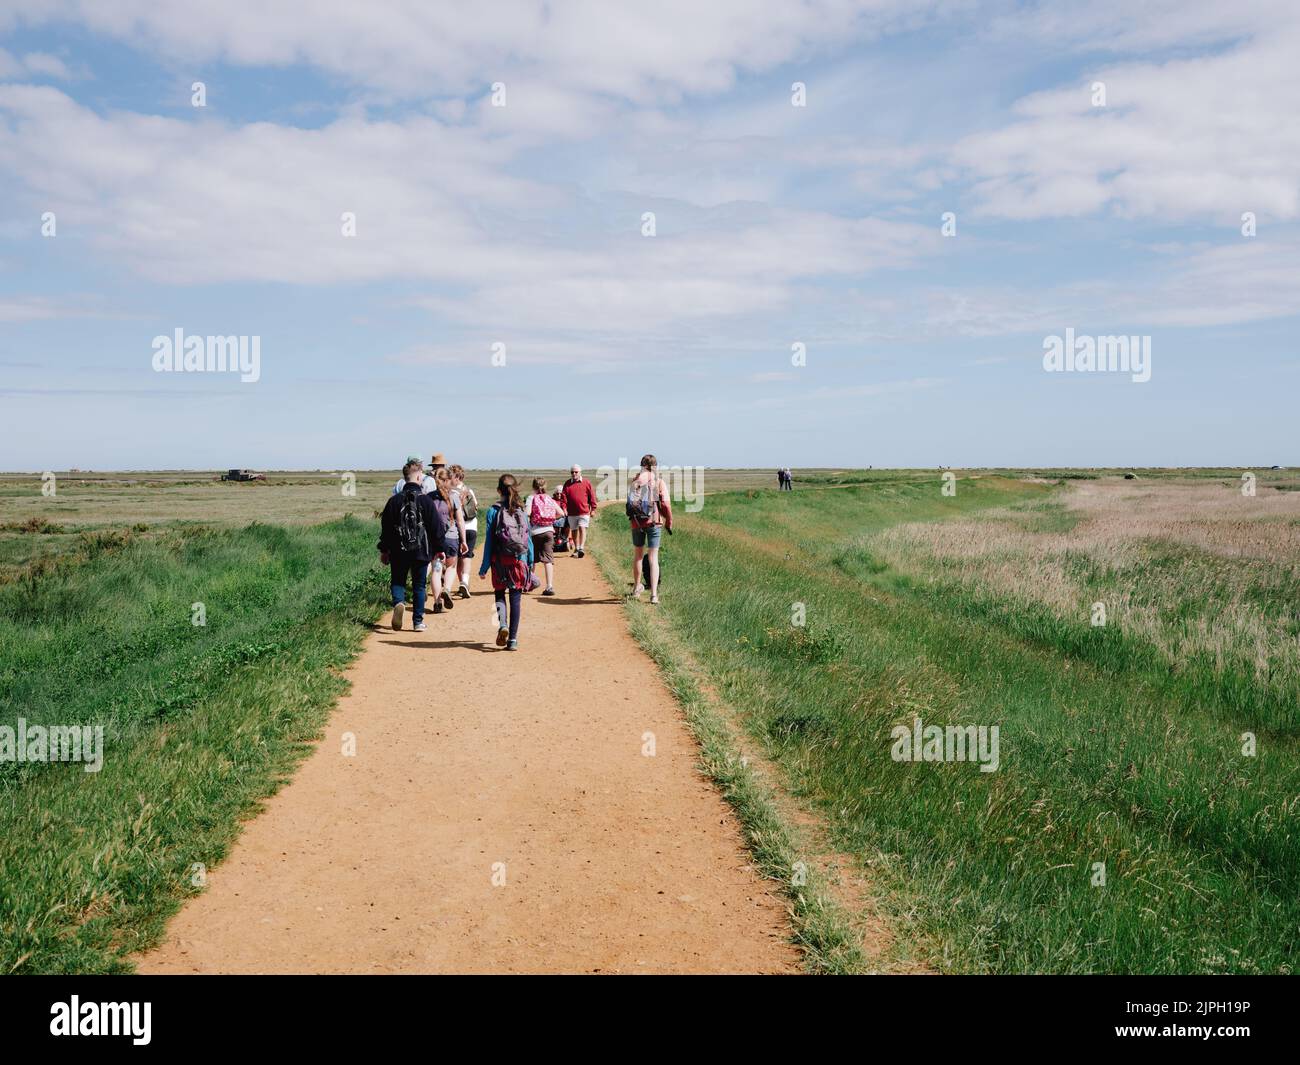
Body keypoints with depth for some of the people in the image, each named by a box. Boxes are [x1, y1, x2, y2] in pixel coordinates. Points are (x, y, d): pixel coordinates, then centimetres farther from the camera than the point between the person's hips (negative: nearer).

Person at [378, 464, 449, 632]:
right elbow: (437, 527, -6)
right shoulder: (426, 500, -9)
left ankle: (399, 603, -17)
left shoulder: (394, 500, -2)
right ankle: (418, 621, 13)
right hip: (421, 551, -1)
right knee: (419, 586, 11)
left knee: (397, 581, 14)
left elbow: (385, 527, 3)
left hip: (398, 551, 1)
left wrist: (384, 550, 14)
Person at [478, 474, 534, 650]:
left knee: (500, 595, 15)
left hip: (500, 562, -1)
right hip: (519, 561, 2)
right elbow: (528, 539, 5)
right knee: (516, 598, 7)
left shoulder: (493, 511, -4)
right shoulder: (522, 511, 3)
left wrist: (484, 567, 0)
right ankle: (513, 639, 6)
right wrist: (530, 563, 14)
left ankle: (502, 624, -11)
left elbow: (489, 540, -4)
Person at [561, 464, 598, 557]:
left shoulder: (587, 483, 3)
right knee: (574, 531, 11)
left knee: (582, 528, -15)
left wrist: (593, 509, 1)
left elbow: (592, 496, 4)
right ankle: (576, 549, 23)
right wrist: (564, 508, -7)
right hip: (572, 513, 3)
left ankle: (581, 548, -19)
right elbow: (564, 497, 4)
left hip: (584, 512, -3)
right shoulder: (567, 484, 8)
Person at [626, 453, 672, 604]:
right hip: (654, 522, -2)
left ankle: (636, 588, 34)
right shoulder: (659, 482, -5)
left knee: (637, 555, 19)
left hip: (637, 523, 2)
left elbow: (630, 502, 2)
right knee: (653, 558, 2)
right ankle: (654, 594, -4)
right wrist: (669, 522, 2)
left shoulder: (635, 480, 1)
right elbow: (665, 504, -10)